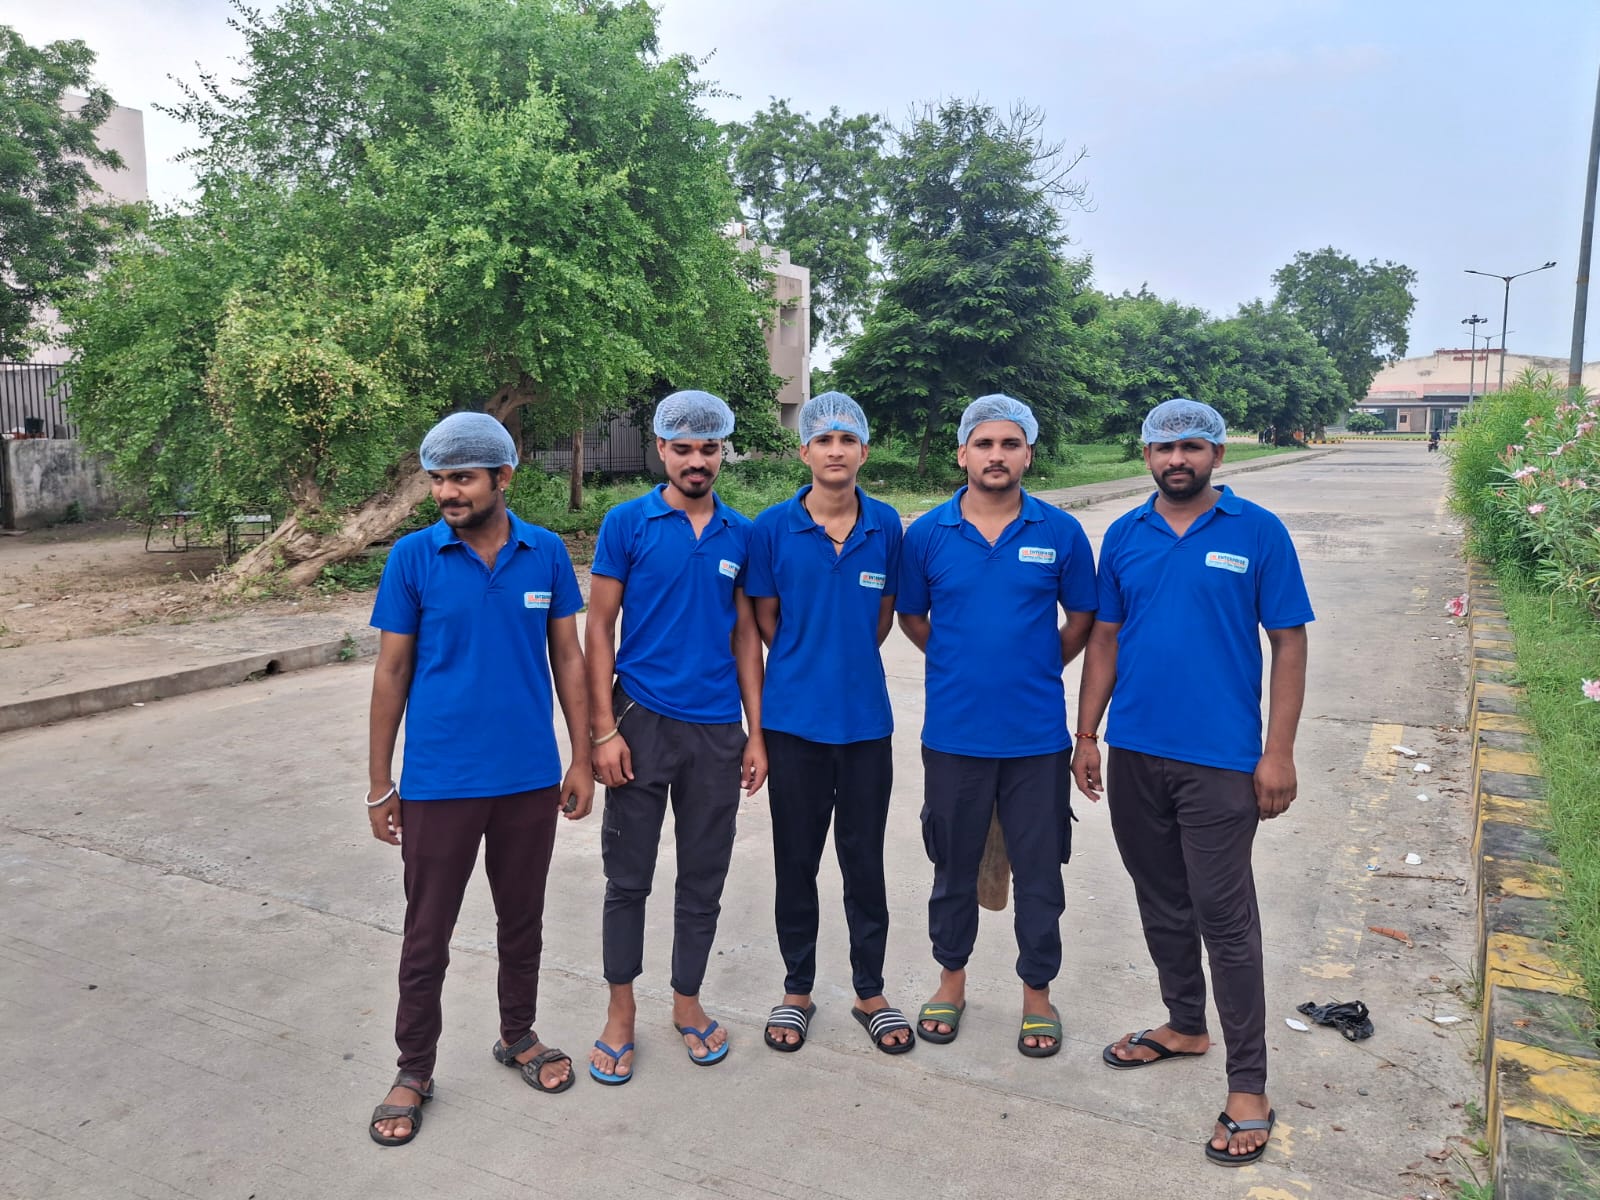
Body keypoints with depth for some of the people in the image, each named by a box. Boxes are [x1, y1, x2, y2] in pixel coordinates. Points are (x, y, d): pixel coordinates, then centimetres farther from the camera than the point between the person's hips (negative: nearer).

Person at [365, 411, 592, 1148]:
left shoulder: (546, 553, -2)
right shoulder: (412, 557, -6)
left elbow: (567, 657, 4)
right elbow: (392, 671, -2)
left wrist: (582, 758, 1)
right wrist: (379, 785, -1)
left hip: (530, 778, 2)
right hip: (437, 782, -1)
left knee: (522, 920, 17)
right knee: (426, 934, 9)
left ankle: (518, 1037, 38)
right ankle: (414, 1070, 28)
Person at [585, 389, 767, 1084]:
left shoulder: (741, 534, 6)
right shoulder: (627, 523, -3)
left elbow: (745, 636, 10)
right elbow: (599, 628, -3)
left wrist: (755, 734, 5)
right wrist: (603, 729, -10)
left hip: (717, 731, 3)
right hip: (642, 722, -2)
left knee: (703, 879, 12)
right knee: (628, 876, 8)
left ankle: (687, 1002, 31)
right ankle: (621, 1011, 26)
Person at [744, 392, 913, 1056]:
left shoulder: (885, 525, 1)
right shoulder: (773, 527, -5)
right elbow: (764, 617, 3)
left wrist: (849, 665, 8)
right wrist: (808, 666, 6)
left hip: (865, 719, 1)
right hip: (794, 720, -1)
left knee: (865, 861, 10)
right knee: (796, 861, 10)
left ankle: (871, 992, 27)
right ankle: (797, 989, 28)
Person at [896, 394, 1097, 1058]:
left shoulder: (1060, 532, -2)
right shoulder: (927, 535, -1)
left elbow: (1082, 618, 9)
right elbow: (911, 617, 11)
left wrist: (1035, 670, 7)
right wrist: (962, 664, 9)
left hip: (1037, 736, 0)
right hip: (953, 733, 1)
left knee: (1038, 871, 10)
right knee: (954, 865, 15)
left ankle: (1037, 991, 29)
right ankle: (952, 979, 35)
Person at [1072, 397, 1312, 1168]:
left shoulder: (1258, 533, -5)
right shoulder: (1123, 537, 5)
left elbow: (1288, 643, -4)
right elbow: (1105, 639, 9)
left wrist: (1278, 753, -9)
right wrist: (1086, 735, 6)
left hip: (1220, 759, -4)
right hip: (1133, 755, 4)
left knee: (1225, 917, 0)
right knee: (1161, 904, 17)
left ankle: (1248, 1086, 12)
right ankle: (1185, 1025, 37)